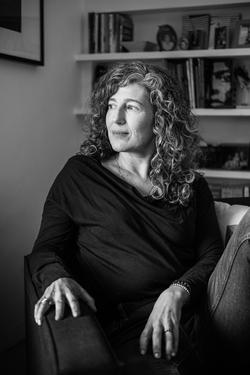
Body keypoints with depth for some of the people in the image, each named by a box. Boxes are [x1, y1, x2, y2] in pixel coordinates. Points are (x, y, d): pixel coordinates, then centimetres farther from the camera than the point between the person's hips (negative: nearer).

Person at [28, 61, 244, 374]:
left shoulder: (191, 185, 15)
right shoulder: (79, 174, 10)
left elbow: (212, 255, 7)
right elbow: (46, 248, 8)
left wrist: (178, 292, -13)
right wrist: (58, 279, -15)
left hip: (188, 312, 4)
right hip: (125, 322, -3)